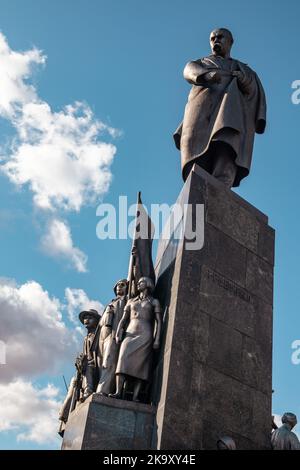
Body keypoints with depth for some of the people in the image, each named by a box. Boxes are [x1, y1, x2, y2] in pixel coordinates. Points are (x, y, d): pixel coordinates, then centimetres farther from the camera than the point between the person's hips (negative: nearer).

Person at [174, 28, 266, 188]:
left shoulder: (243, 69, 36)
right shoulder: (198, 64, 34)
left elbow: (253, 89, 14)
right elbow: (189, 71, 9)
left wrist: (244, 80, -11)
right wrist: (208, 75, -14)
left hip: (233, 108, -1)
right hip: (203, 110, 1)